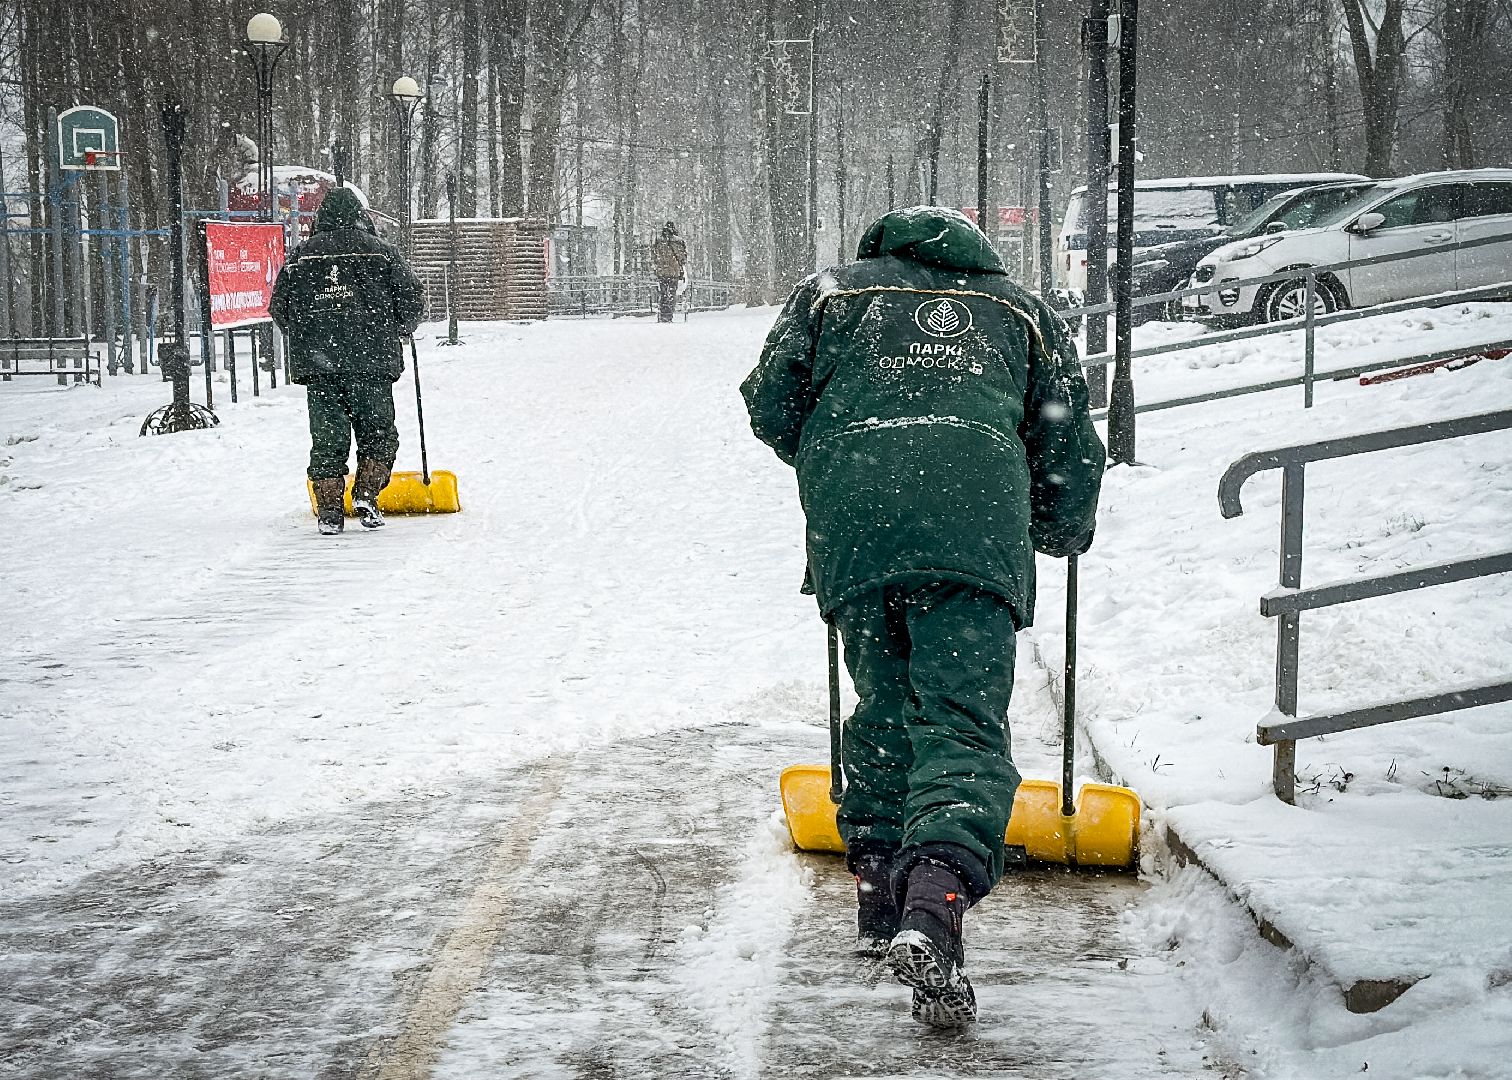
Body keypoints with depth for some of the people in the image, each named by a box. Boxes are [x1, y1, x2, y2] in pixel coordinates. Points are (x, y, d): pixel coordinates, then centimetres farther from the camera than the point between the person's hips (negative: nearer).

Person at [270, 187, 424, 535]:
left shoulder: (300, 256, 10)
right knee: (378, 434, 11)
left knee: (328, 439, 6)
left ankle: (329, 509, 3)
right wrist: (401, 331, 23)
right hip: (371, 361, -2)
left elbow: (278, 308, 13)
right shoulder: (381, 251, 4)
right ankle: (366, 495, 0)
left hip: (316, 363, 2)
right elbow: (412, 299, 3)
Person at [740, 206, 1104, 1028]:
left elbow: (770, 405, 21)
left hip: (851, 502, 1)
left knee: (885, 702, 20)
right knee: (963, 717, -8)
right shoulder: (1021, 310, 31)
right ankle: (935, 901, -29)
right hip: (976, 503, -1)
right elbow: (1071, 447, 27)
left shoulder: (831, 290, 29)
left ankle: (880, 889, 21)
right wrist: (1065, 534, 45)